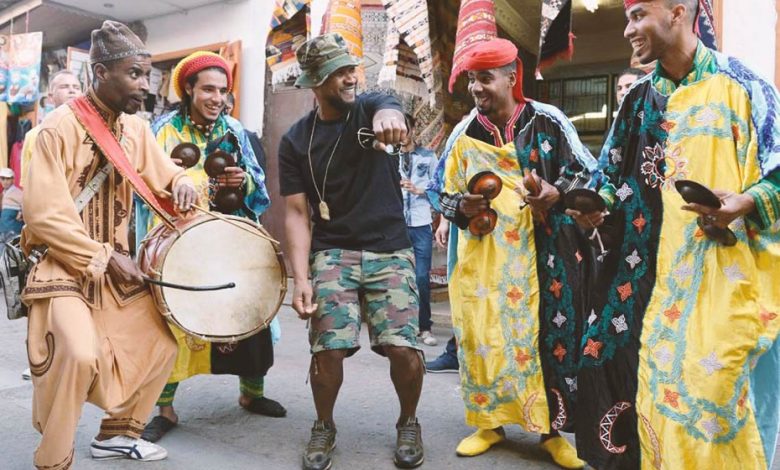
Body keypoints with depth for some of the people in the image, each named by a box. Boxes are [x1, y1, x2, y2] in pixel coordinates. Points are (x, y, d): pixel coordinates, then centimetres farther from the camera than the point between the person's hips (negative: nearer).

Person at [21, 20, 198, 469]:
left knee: (163, 341, 9)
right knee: (79, 353, -27)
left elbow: (164, 172, 15)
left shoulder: (136, 127, 2)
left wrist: (181, 183, -10)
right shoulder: (59, 127, -17)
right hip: (63, 264, -7)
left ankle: (117, 433, 27)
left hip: (116, 264, 7)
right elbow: (45, 217, -19)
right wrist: (106, 258, -18)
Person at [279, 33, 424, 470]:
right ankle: (324, 426, 20)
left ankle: (409, 423, 20)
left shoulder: (372, 106, 1)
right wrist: (301, 277, -11)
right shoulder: (296, 140, 3)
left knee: (403, 347, -10)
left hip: (391, 251, 0)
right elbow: (297, 213, 0)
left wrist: (387, 118, -52)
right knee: (329, 349, -10)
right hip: (332, 253, 1)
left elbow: (390, 110, -26)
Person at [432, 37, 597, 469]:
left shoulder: (548, 122, 1)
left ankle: (552, 428, 14)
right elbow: (446, 194, 13)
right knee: (482, 334, 2)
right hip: (482, 255, 3)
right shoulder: (464, 134, 9)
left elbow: (587, 172, 3)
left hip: (541, 252, -2)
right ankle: (489, 422, 19)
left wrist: (556, 195, -17)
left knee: (547, 334, 0)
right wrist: (465, 207, -9)